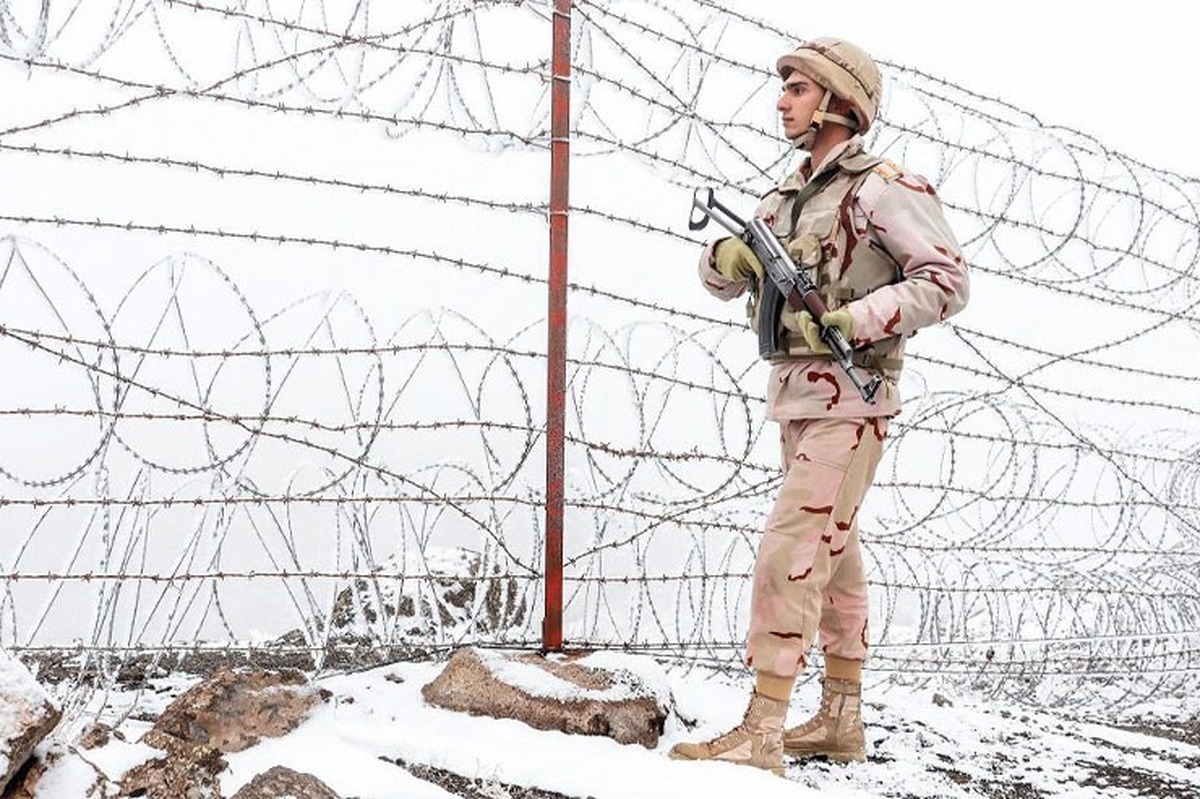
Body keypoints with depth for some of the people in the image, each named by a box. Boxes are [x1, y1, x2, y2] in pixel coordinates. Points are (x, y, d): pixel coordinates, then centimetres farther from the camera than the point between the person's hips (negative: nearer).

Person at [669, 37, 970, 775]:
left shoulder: (882, 188, -9)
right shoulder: (789, 197, 14)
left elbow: (948, 280, -14)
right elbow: (722, 279, 17)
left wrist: (850, 320, -21)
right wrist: (726, 256, -7)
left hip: (849, 403, -8)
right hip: (796, 400, 8)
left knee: (789, 555, -13)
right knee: (834, 555, 13)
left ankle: (761, 735, -9)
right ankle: (842, 721, 23)